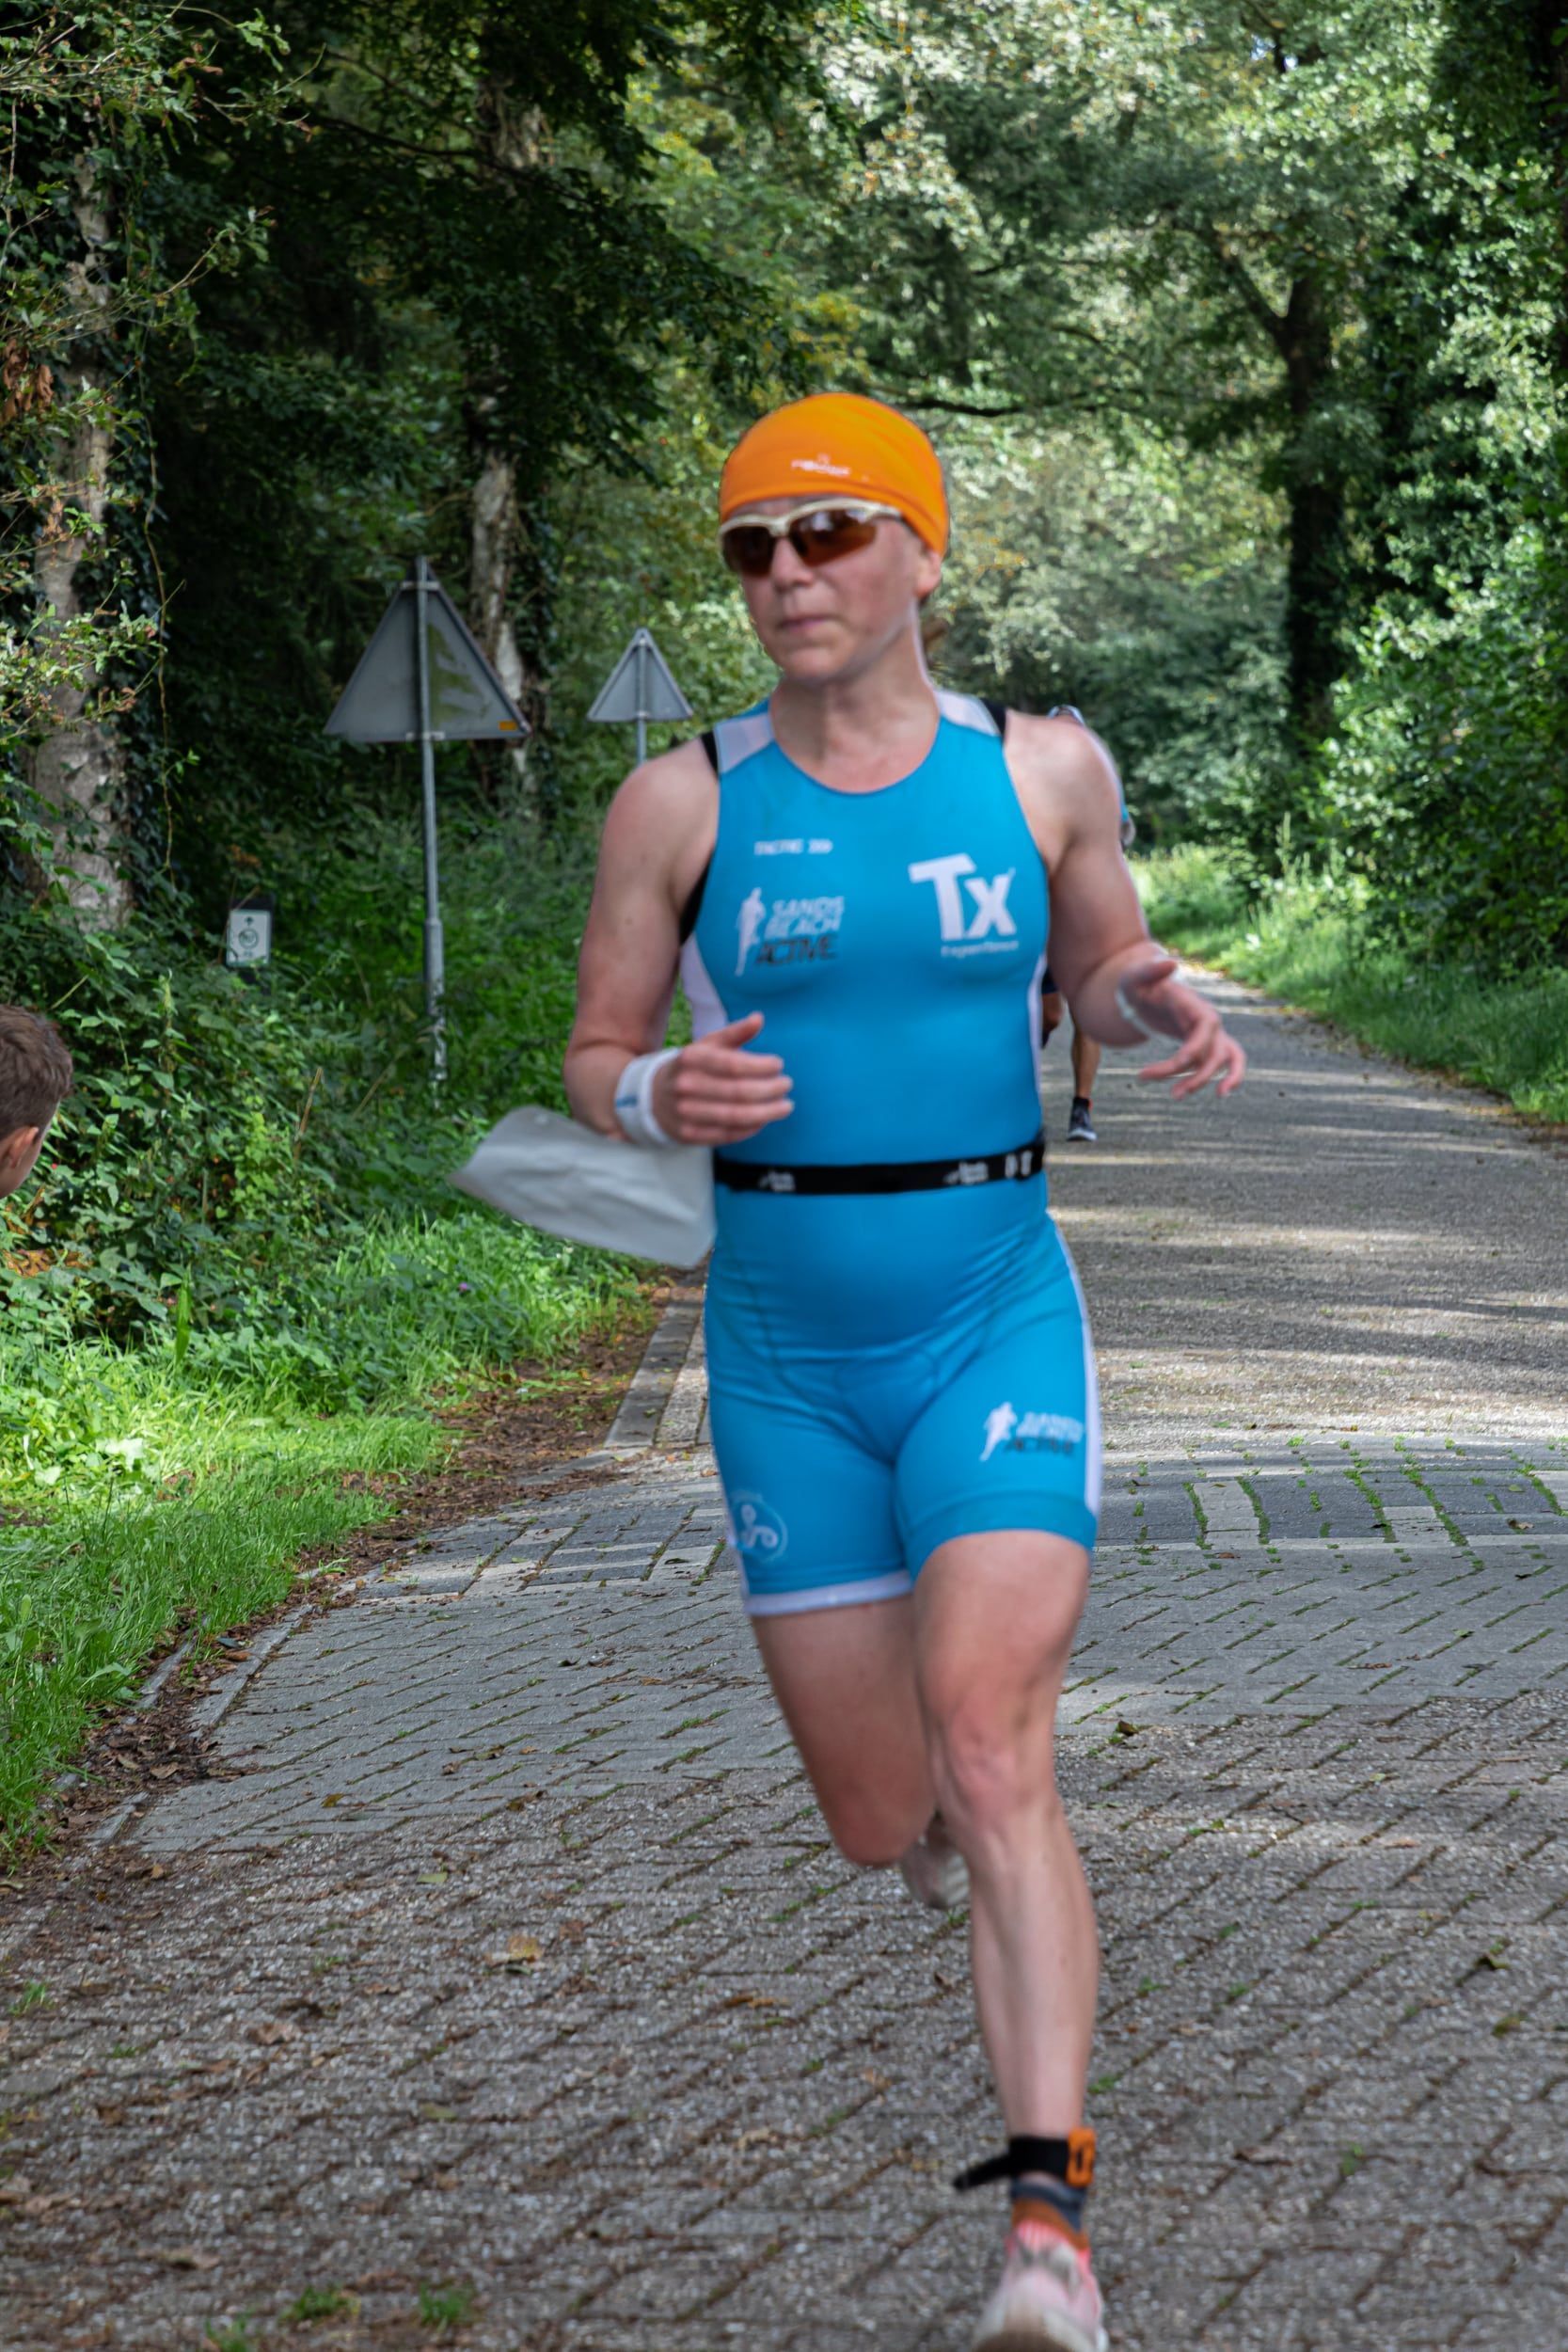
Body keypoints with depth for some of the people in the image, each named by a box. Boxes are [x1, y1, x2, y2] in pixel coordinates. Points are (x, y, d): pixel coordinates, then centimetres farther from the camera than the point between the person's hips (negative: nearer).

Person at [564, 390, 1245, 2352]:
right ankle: (948, 1801, 49)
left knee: (991, 1755, -19)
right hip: (785, 1357, 1)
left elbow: (1102, 966, 18)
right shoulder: (680, 804, -2)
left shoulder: (1042, 770, 1)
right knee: (879, 1821, 10)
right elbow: (592, 1063, 6)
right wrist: (662, 1098, -18)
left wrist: (1165, 1011, -6)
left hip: (996, 1324, -1)